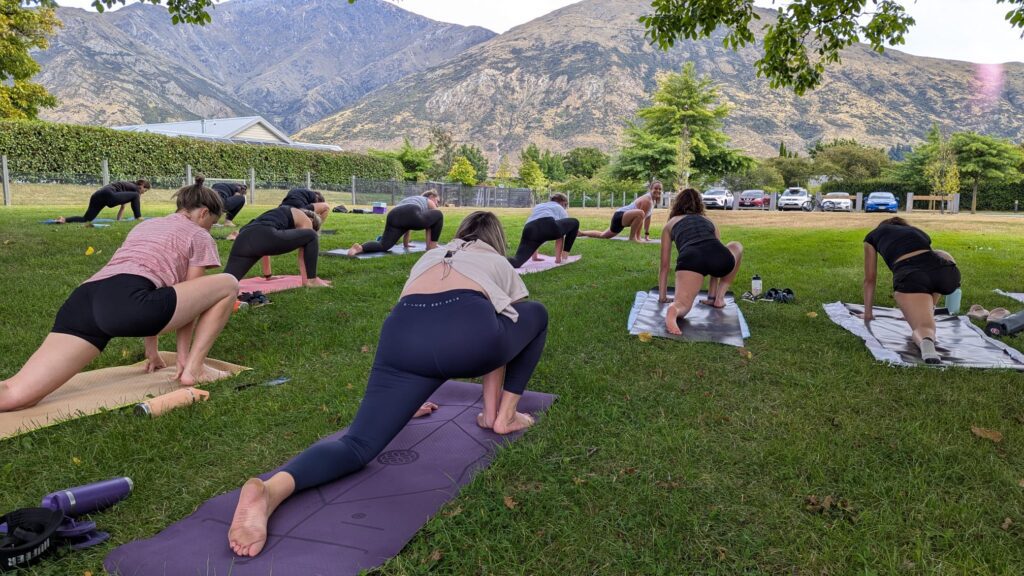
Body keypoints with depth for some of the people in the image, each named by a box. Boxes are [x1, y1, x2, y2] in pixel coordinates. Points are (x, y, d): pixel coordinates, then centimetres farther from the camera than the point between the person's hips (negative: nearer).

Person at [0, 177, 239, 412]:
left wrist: (152, 349, 46)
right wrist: (183, 356, 26)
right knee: (229, 284, 9)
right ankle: (194, 369, 8)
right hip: (127, 303, -7)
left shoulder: (145, 226, 39)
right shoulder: (199, 237, 18)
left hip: (85, 301, 7)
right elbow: (188, 296, 18)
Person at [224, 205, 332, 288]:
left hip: (242, 241, 7)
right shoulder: (305, 220, 24)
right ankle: (312, 280, 15)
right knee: (312, 237, 12)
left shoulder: (281, 214, 44)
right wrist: (306, 280, 25)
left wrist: (267, 275, 56)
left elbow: (267, 244, 49)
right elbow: (303, 254, 22)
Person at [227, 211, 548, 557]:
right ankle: (503, 416, 29)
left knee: (359, 444, 0)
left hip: (403, 333, 3)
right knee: (536, 315, 28)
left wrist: (405, 400, 60)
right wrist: (493, 405, 54)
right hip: (468, 330, -2)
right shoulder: (500, 265, 36)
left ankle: (269, 490, -30)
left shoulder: (431, 256, 43)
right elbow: (502, 331, 42)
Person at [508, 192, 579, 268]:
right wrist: (558, 258, 32)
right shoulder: (560, 208, 33)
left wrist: (534, 256, 45)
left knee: (517, 261, -10)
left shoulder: (537, 207, 44)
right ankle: (564, 255, 22)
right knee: (575, 223, 24)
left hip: (529, 229, 4)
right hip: (548, 226, -3)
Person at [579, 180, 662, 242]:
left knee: (603, 236, 24)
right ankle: (632, 237, -23)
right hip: (620, 216, -10)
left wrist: (647, 234, 16)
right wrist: (638, 237, -20)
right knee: (639, 213, -38)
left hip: (623, 218, 10)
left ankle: (581, 233, 40)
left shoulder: (654, 201, 9)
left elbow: (647, 217, 17)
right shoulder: (647, 200, -20)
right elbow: (641, 217, -22)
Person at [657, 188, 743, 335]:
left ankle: (673, 310, -38)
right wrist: (711, 294, 54)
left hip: (691, 258, -2)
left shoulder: (670, 224, 32)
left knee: (682, 303, 0)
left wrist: (662, 295, 41)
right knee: (736, 247, 37)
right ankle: (718, 297, 28)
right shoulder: (709, 221, 38)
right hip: (721, 256, 3)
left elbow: (664, 265, 33)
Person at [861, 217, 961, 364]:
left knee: (922, 327, -3)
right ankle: (928, 311, 25)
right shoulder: (918, 231, 41)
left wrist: (868, 313, 44)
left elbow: (869, 279, 34)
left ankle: (925, 341, -40)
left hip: (910, 275, -4)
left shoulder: (873, 236, 31)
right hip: (946, 272, 4)